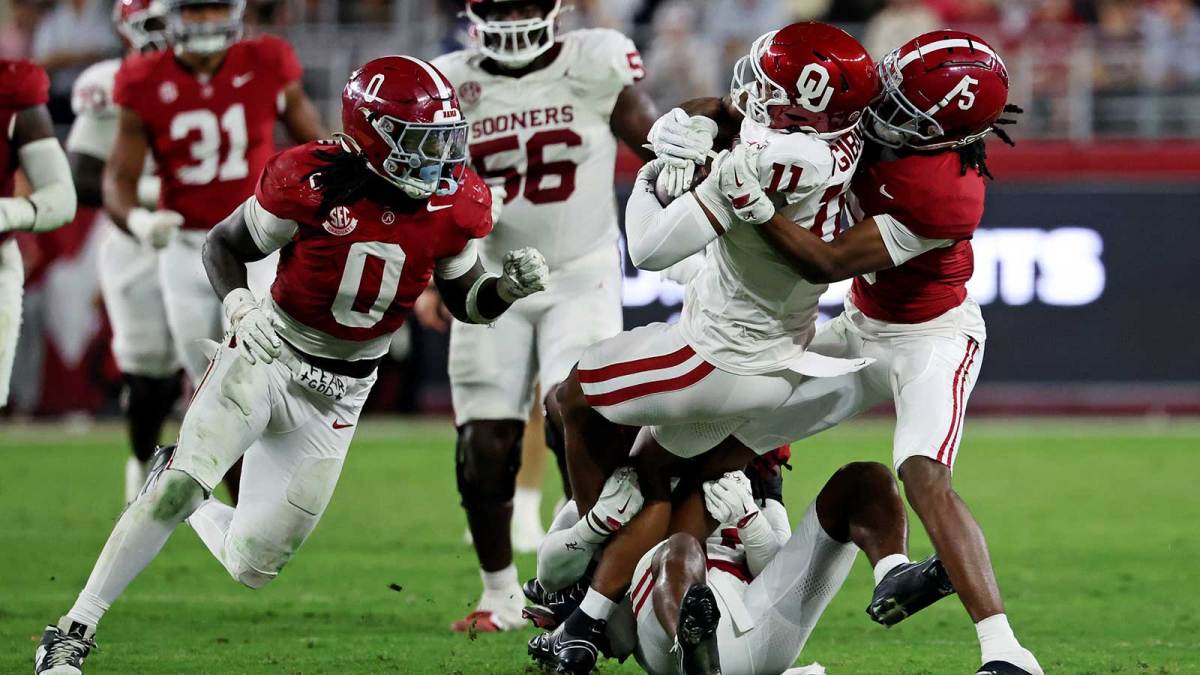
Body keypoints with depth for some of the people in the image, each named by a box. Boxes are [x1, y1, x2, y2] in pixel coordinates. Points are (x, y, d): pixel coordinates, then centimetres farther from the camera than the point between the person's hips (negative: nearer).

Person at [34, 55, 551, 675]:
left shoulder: (455, 205, -8)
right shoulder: (314, 182, -19)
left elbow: (465, 300, 8)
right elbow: (222, 246, -5)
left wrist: (509, 288, -14)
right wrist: (240, 307, -24)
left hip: (336, 397, 4)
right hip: (266, 356, -4)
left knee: (253, 567, 2)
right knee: (183, 484, -24)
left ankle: (185, 499, 36)